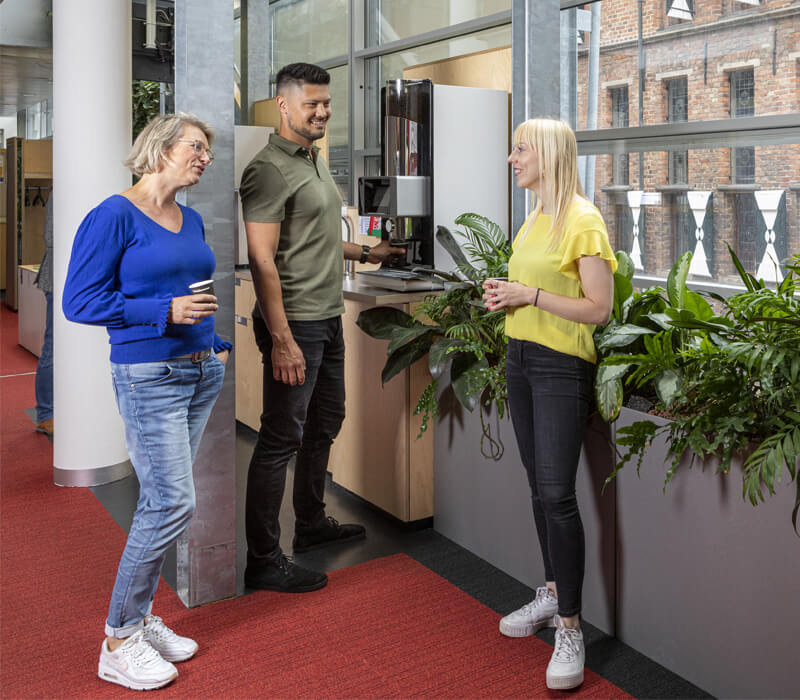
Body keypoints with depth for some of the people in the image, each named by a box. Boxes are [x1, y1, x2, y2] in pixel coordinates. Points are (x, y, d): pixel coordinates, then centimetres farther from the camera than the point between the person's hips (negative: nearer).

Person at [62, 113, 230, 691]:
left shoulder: (192, 220, 13)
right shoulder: (113, 216, -10)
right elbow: (79, 301, -13)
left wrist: (216, 345, 15)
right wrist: (165, 312, -19)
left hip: (201, 372, 8)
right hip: (149, 376, -7)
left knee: (163, 501, 11)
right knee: (173, 503, -10)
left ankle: (141, 616, 25)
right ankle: (119, 643, 5)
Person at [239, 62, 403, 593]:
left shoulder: (317, 161, 16)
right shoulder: (270, 169, -14)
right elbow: (263, 259, -21)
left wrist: (368, 253, 28)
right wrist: (282, 340, -25)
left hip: (328, 317, 10)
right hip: (295, 323, -10)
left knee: (325, 423, 19)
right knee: (282, 438, -5)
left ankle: (312, 524, 36)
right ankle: (263, 561, 5)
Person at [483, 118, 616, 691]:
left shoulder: (583, 220, -12)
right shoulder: (534, 218, 13)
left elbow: (598, 308, -16)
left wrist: (531, 295, -18)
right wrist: (507, 294, 5)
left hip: (561, 365, -8)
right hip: (521, 358, 8)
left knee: (557, 493, -10)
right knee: (539, 487, 14)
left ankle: (570, 628, 0)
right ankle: (553, 594, 28)